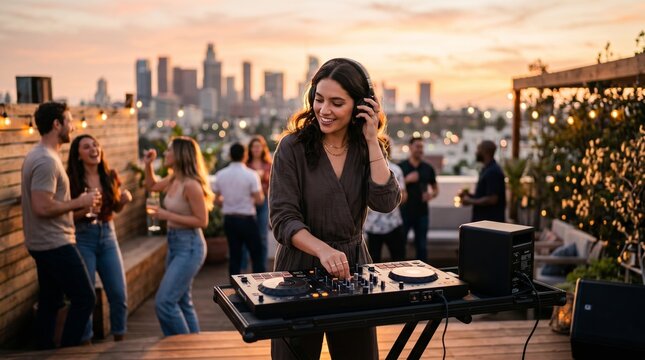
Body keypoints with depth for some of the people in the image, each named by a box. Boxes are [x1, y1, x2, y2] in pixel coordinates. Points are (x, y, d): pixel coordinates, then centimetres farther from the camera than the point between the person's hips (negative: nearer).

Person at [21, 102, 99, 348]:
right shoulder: (47, 160, -20)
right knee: (84, 298, -3)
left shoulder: (39, 155, 12)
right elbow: (42, 207, -27)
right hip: (56, 244, -10)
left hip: (44, 244, 10)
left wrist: (75, 205, 11)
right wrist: (79, 202, -16)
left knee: (50, 301, 16)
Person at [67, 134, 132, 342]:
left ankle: (119, 339, 21)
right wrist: (84, 210, -26)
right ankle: (85, 342, 17)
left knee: (119, 295, 3)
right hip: (83, 238, -4)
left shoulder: (111, 176, 4)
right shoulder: (72, 180, -9)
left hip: (108, 236, 4)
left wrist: (124, 200, -3)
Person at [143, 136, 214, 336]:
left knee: (164, 301, -10)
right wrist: (148, 165, 10)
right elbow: (151, 186, 25)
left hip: (189, 247, -9)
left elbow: (202, 221, -21)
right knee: (182, 302, 16)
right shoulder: (173, 180, 4)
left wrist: (167, 215, -19)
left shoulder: (190, 185, -21)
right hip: (174, 243, 9)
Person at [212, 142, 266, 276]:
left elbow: (217, 200, 5)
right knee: (256, 255, 5)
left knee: (234, 255, 11)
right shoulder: (251, 174, -13)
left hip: (229, 219, 4)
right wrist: (261, 193, 8)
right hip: (247, 219, -4)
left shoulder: (220, 175, -1)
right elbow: (259, 200, -13)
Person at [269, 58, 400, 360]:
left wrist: (372, 141, -14)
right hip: (300, 266, -3)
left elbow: (385, 203, -13)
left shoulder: (367, 149, 2)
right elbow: (283, 219, -15)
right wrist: (323, 250, -32)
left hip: (353, 267, 3)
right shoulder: (293, 147, -9)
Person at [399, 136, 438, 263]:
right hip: (404, 213, -2)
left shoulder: (428, 168, 8)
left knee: (422, 246, 8)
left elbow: (436, 189, 15)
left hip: (422, 213, 2)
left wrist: (431, 195, -7)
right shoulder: (401, 167, -1)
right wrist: (407, 180, -17)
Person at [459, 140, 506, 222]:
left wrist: (471, 201, -14)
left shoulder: (493, 172, -17)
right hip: (482, 220, 10)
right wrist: (470, 195, 7)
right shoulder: (487, 170, 16)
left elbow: (492, 199, -23)